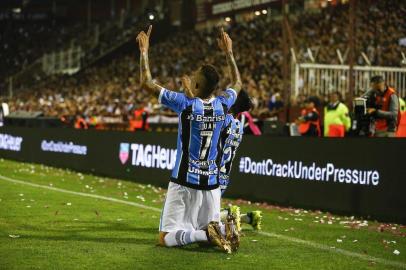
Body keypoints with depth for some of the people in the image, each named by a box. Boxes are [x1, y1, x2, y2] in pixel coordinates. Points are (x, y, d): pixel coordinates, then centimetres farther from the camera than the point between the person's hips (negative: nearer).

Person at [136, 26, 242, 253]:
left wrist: (144, 51, -1)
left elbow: (147, 82, -10)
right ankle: (226, 229, -12)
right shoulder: (222, 106, -2)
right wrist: (229, 52, 28)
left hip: (184, 182, -5)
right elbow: (237, 82, 21)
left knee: (167, 237, -3)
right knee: (212, 226, 21)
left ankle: (206, 234, -24)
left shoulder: (186, 105, -15)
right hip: (212, 182, 5)